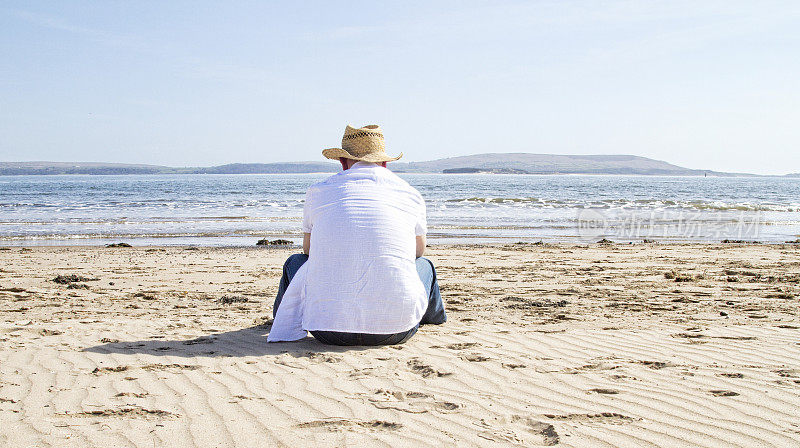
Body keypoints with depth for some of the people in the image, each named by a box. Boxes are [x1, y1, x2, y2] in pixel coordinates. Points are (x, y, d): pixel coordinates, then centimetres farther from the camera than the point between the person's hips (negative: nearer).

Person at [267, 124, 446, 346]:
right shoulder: (411, 194, 10)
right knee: (425, 264, 30)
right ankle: (432, 314, 57)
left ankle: (284, 315, 58)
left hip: (328, 326, 0)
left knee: (295, 262, 31)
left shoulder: (318, 191, 10)